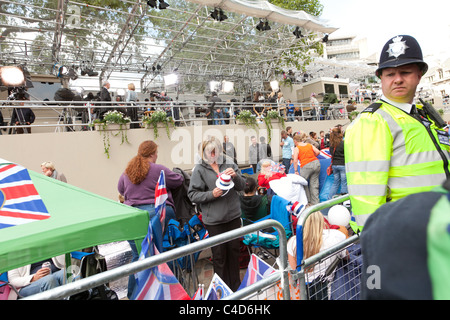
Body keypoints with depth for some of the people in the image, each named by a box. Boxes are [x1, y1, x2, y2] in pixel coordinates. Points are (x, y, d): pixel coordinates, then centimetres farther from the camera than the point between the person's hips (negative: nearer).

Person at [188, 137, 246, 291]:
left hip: (233, 215, 3)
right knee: (219, 255, 10)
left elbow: (242, 187, 5)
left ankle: (235, 286, 40)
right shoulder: (200, 169, -7)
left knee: (234, 250, 18)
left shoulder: (229, 164, 0)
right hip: (214, 220, -3)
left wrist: (235, 176, -15)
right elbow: (192, 194, -8)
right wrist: (211, 194, -21)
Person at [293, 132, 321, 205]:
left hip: (306, 166, -5)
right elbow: (318, 152, 9)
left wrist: (296, 171, 1)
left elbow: (295, 161, -5)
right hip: (316, 163, 5)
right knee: (314, 184, 10)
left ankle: (307, 201, 13)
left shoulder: (297, 148, 4)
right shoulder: (309, 145, 17)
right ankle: (315, 202, 12)